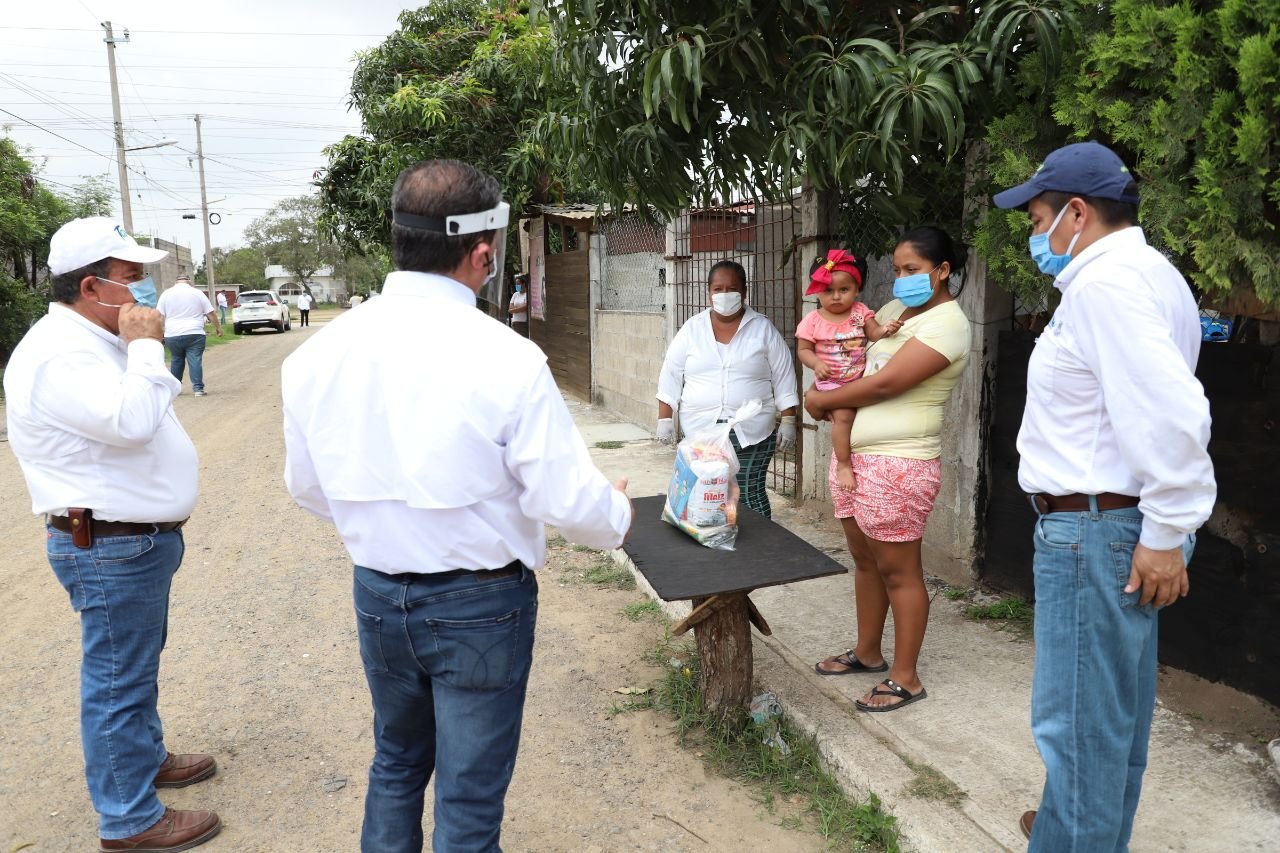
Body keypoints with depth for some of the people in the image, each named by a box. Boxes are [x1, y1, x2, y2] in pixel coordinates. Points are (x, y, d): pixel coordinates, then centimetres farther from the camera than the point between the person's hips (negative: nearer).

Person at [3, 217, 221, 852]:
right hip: (110, 548, -10)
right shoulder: (59, 353, -21)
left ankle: (146, 756, 43)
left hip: (138, 539, 11)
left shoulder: (95, 342, 12)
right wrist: (145, 346, -23)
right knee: (119, 680, 1)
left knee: (137, 664, 24)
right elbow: (130, 422, -32)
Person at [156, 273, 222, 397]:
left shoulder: (167, 294, 6)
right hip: (195, 334, -2)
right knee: (195, 361, -3)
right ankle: (198, 388, -9)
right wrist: (218, 327, 14)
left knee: (176, 360, 16)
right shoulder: (197, 293, 4)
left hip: (173, 335, 2)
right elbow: (211, 314, 4)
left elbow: (159, 316, 2)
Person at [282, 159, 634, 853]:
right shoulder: (506, 359, -23)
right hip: (479, 605, -4)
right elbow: (570, 502, -20)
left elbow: (306, 486, 4)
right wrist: (617, 512, 3)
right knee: (469, 796, 15)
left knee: (396, 761, 29)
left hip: (376, 594, 5)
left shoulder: (318, 352, -8)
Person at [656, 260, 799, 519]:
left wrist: (788, 420, 0)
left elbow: (783, 377, 4)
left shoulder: (763, 329, 2)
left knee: (749, 495, -1)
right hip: (701, 429, 2)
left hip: (751, 431, -1)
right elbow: (671, 376, 6)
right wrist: (665, 419, 2)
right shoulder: (692, 329, 5)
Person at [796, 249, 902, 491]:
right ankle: (843, 464, -8)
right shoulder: (813, 320, -3)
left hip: (860, 378, 4)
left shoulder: (860, 312, 4)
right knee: (843, 415, -21)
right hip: (832, 382, -4)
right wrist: (817, 363, -19)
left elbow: (874, 333, -6)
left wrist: (885, 329, -29)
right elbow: (804, 350, 0)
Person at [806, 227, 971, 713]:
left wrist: (823, 400, -8)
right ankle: (867, 652, 34)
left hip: (898, 462, -9)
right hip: (851, 453, 9)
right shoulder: (896, 309, 13)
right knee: (864, 559, 18)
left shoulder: (946, 324, -14)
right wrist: (826, 387, 1)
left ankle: (905, 678, 14)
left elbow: (884, 383, -20)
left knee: (899, 570, 1)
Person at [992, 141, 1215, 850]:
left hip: (1094, 529, -11)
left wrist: (1168, 533, -20)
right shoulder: (1144, 273, 14)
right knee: (1116, 703, 23)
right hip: (1123, 524, 11)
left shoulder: (1106, 284, -19)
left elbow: (1169, 413, -28)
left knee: (1079, 717, 0)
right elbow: (1158, 406, 16)